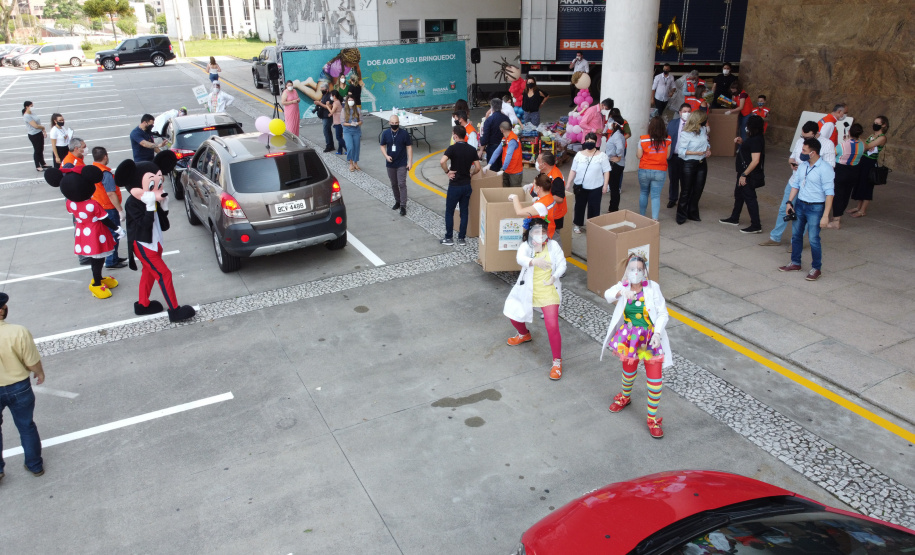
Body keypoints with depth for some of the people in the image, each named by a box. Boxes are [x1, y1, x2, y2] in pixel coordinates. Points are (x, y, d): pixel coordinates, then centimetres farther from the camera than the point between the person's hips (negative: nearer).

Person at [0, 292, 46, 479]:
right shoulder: (18, 332, -27)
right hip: (19, 387, -1)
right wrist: (40, 373, 7)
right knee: (26, 426, 21)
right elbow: (33, 363, -16)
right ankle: (35, 465, 38)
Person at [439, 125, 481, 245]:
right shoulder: (472, 149, 1)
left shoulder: (453, 148, -14)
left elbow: (442, 162, -30)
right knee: (464, 212, 11)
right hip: (467, 185, 5)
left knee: (449, 212, 9)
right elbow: (477, 168, 3)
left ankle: (449, 238, 13)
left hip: (455, 186, -4)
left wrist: (447, 172, -14)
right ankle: (462, 238, 15)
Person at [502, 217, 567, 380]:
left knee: (552, 327, -13)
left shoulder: (553, 245, -7)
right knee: (513, 314, 18)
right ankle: (524, 335, 53)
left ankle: (557, 362, 3)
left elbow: (562, 264, -4)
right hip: (528, 291, 3)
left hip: (549, 292, -3)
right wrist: (534, 261, -52)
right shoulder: (526, 246, -9)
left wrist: (554, 276, -24)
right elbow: (520, 258, -31)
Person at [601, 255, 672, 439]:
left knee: (655, 379, -2)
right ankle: (625, 397, 54)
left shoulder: (652, 287, -12)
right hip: (629, 337, 2)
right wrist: (622, 292, -44)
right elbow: (607, 295, -24)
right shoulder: (623, 287, -6)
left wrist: (657, 333, -24)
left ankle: (652, 419, 16)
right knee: (629, 371, 22)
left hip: (651, 338, -2)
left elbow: (663, 314, -10)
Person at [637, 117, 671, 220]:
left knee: (643, 193, 19)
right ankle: (654, 218, -2)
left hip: (644, 171, 0)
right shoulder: (667, 140, -6)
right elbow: (667, 156, 2)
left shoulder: (643, 140, -11)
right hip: (660, 172, 0)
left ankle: (642, 216, 30)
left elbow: (639, 156, -4)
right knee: (656, 196, 4)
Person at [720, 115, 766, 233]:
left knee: (749, 198, -4)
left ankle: (756, 226, 2)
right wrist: (741, 142, 8)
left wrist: (744, 175, -25)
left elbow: (755, 160, -27)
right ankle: (734, 219, 37)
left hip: (749, 175, -11)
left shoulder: (756, 140, -23)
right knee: (738, 194, 22)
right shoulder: (754, 138, 7)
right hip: (745, 172, 11)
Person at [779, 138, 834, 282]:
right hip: (800, 204, 7)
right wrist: (789, 202, 5)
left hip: (815, 207, -7)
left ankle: (817, 268, 12)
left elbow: (829, 193, -19)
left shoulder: (825, 169, -18)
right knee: (796, 235, 15)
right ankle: (795, 263, 30)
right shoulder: (803, 165, 4)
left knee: (813, 239, -2)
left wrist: (825, 215, -22)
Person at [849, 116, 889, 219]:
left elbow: (866, 146, -19)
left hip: (870, 163, -8)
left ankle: (863, 211, 6)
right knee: (859, 184, 13)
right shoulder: (872, 135, 13)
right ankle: (858, 207, 25)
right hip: (863, 161, 8)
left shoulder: (882, 138, -12)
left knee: (866, 186, -2)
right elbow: (864, 147, 6)